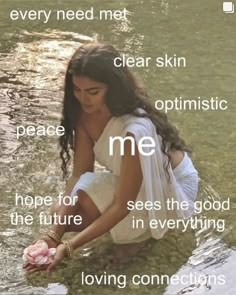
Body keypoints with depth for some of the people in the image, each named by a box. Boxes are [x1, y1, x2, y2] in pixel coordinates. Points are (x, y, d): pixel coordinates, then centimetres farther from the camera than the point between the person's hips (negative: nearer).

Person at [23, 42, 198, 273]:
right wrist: (54, 234, -25)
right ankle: (137, 223, 10)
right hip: (131, 178, 8)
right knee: (60, 213, -5)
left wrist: (69, 246, -36)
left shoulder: (134, 130, -39)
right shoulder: (86, 113, -17)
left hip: (173, 185, -7)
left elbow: (122, 206, -33)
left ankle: (142, 228, -2)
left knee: (86, 199, -29)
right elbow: (79, 173, -16)